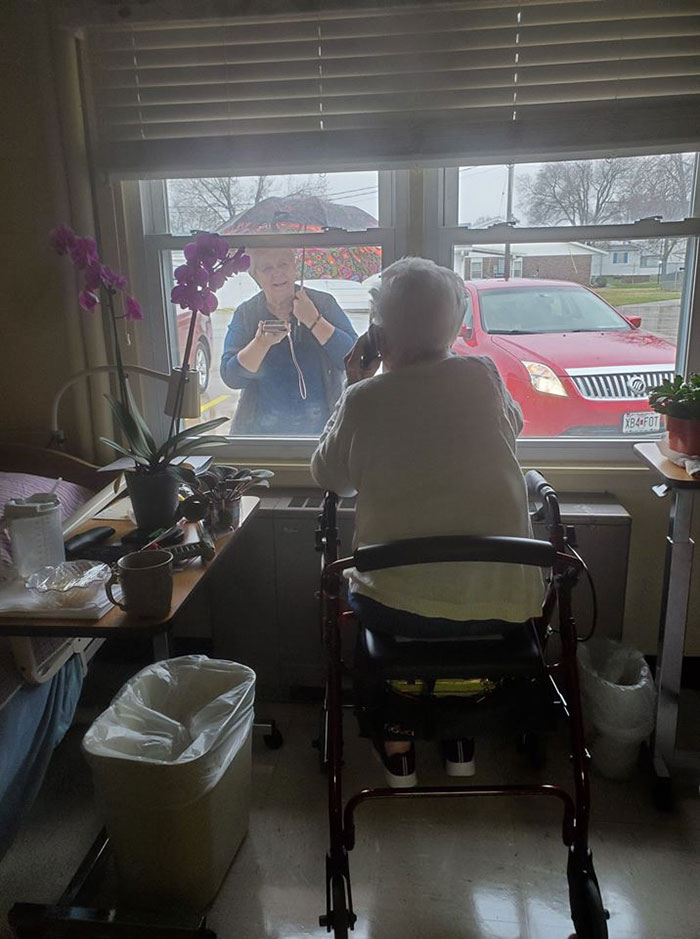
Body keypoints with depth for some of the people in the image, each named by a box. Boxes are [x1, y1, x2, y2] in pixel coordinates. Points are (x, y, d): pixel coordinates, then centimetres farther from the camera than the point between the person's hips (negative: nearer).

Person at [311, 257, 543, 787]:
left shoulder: (363, 400, -10)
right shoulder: (482, 376, -5)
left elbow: (330, 478, 8)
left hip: (403, 609, -2)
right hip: (505, 603, 2)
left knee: (360, 587, 32)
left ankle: (397, 745, 34)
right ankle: (461, 742, 41)